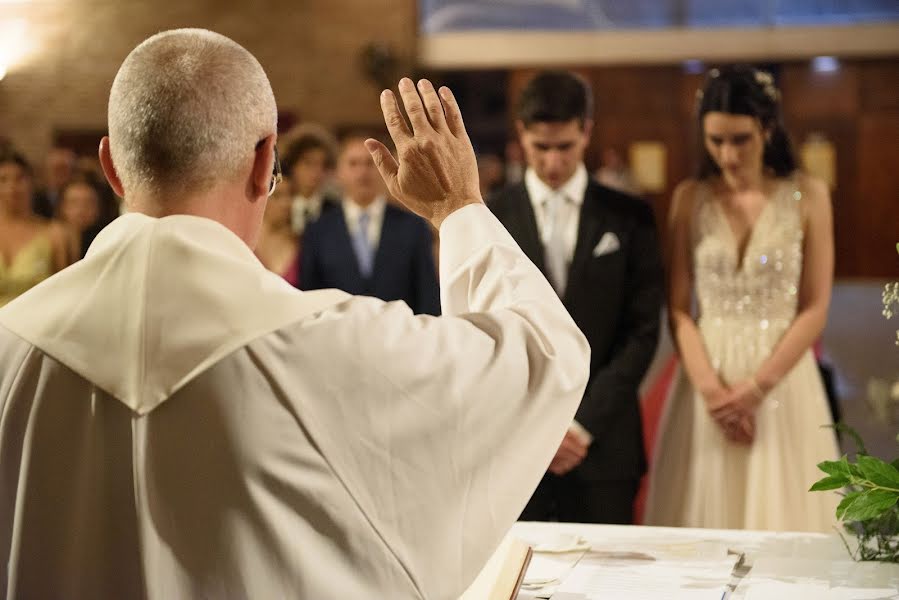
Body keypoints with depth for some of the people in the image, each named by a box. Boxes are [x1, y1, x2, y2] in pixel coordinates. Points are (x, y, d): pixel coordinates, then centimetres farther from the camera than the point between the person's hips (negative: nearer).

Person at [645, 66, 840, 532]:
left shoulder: (808, 196, -2)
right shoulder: (690, 198, 2)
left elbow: (815, 309, -4)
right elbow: (678, 307, 0)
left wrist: (757, 385, -12)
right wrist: (710, 387, -12)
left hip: (781, 380, -1)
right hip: (707, 378, 1)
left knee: (779, 509, 1)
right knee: (707, 508, 3)